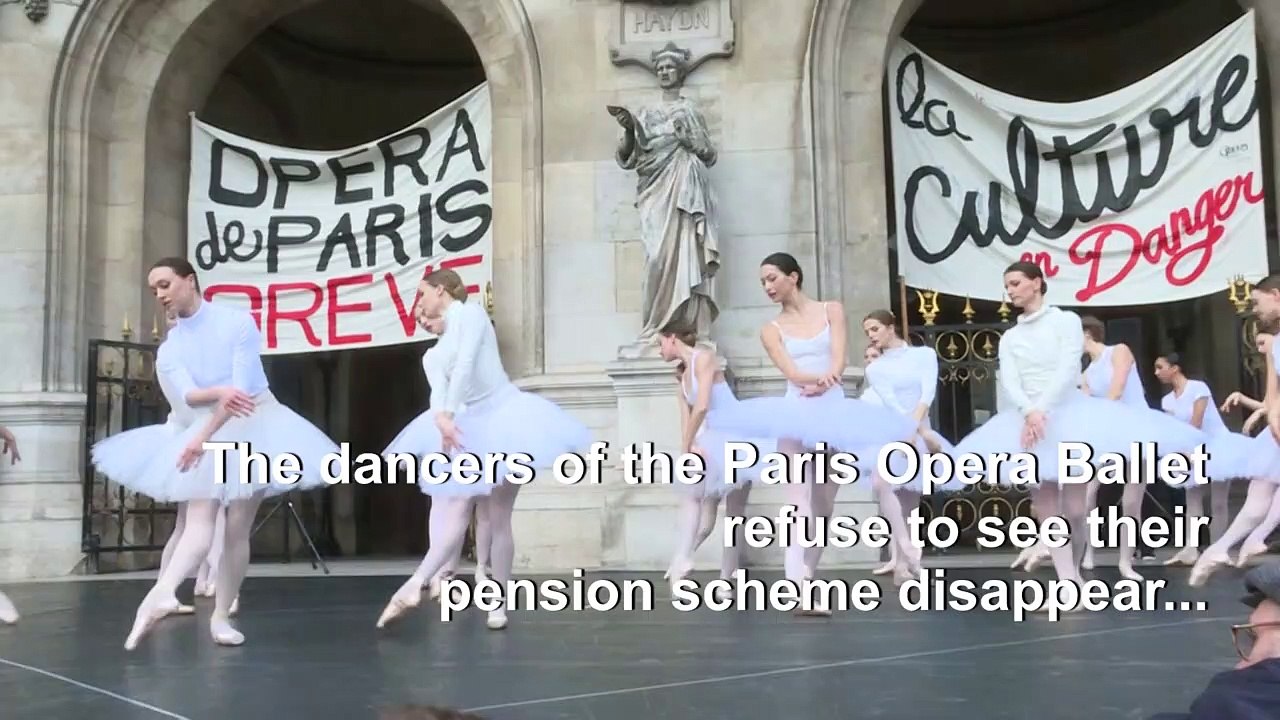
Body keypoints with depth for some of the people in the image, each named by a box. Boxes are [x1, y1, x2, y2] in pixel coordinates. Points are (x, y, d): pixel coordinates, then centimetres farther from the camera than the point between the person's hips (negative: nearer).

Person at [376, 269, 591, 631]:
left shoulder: (471, 312, -6)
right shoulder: (446, 336, 16)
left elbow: (466, 365, -20)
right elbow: (445, 384, 6)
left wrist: (449, 415, -27)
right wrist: (440, 418, -15)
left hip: (502, 416, -7)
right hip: (472, 426, 7)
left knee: (499, 521, -2)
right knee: (455, 517, -1)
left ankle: (498, 604, 4)